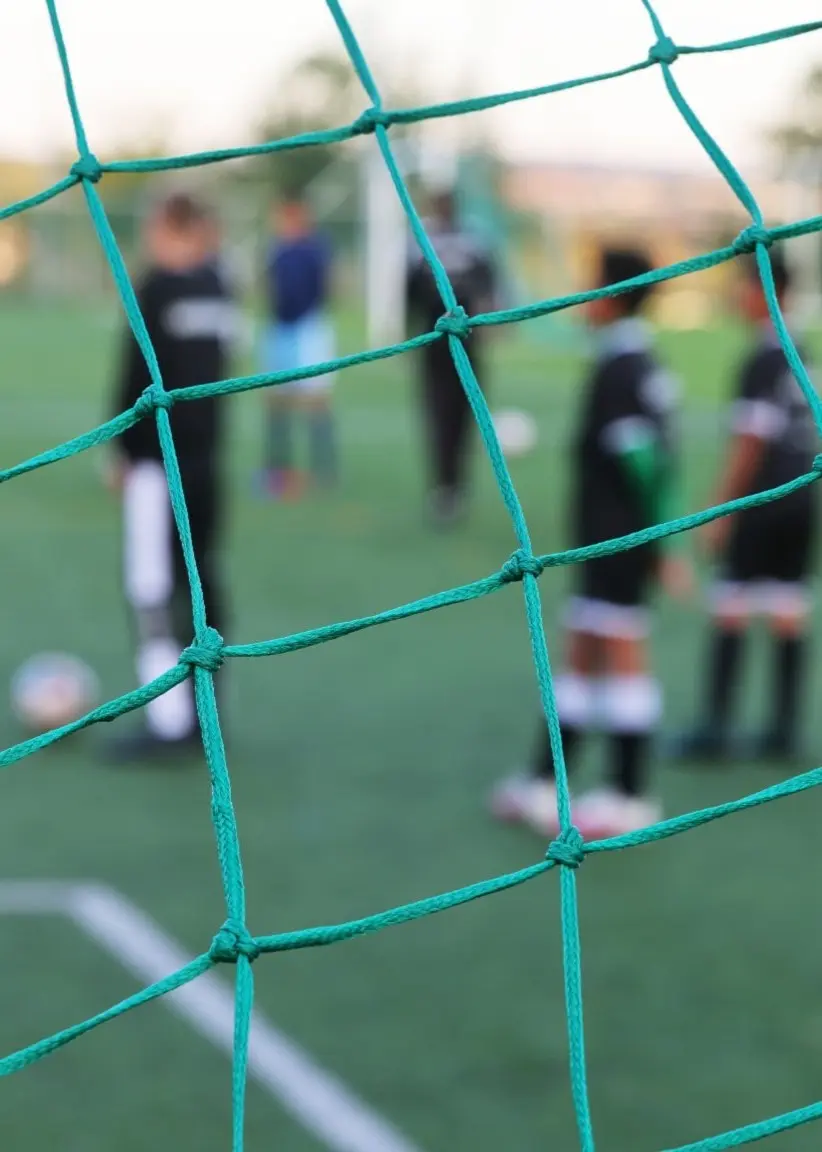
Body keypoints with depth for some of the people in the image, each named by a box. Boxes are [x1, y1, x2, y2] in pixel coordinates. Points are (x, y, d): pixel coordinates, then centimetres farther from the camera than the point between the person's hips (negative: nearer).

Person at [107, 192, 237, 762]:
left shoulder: (158, 288, -11)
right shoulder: (218, 287, 9)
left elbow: (137, 375, -11)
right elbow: (219, 366, 9)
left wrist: (124, 448, -1)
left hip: (159, 457, -7)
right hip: (206, 452, 7)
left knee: (153, 585, -5)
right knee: (201, 575, 12)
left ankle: (170, 722, -9)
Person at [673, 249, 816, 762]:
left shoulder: (762, 361, -15)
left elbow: (751, 444, -16)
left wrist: (721, 511, -12)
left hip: (761, 502, -8)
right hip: (801, 498, 8)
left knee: (731, 613, -2)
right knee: (789, 614, 9)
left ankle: (716, 727, -1)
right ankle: (784, 728, 11)